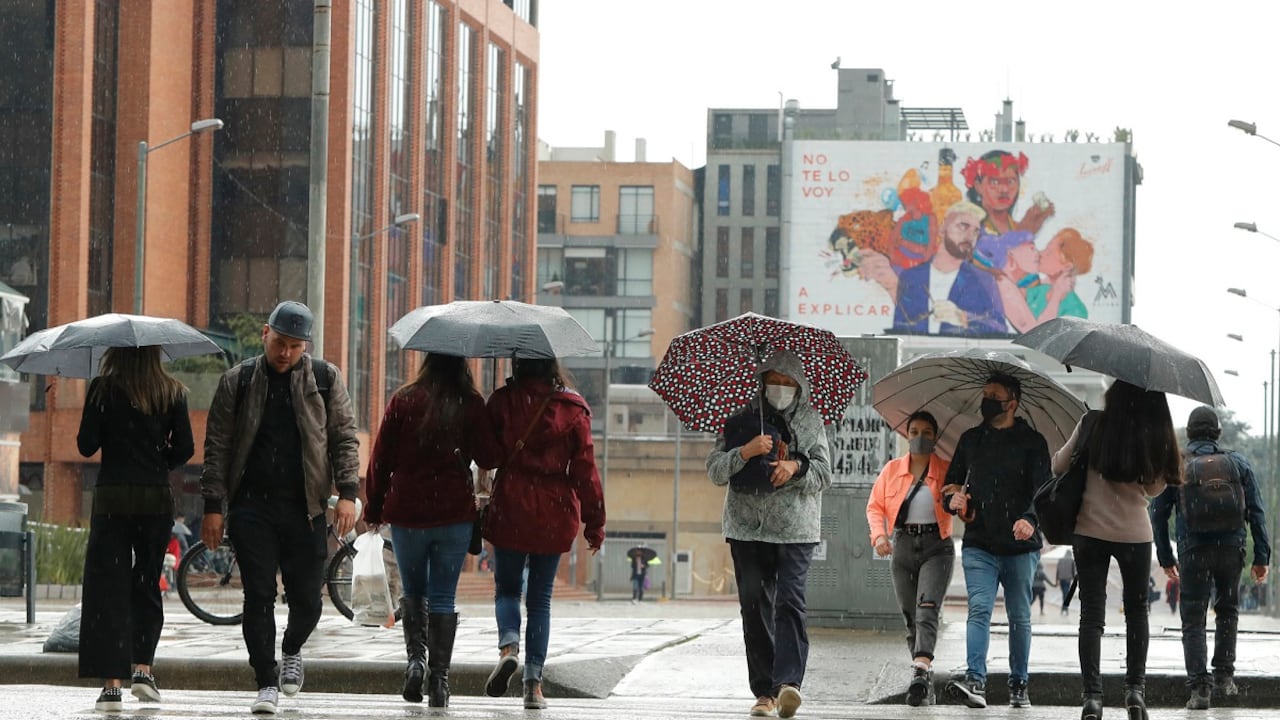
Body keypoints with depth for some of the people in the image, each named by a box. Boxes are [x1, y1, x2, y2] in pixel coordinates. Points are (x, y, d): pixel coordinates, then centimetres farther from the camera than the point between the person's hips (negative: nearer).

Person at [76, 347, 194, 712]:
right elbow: (184, 448, 1)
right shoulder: (172, 392, 2)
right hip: (157, 498, 2)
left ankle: (112, 684, -4)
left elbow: (86, 445, -5)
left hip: (112, 499, -2)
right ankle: (143, 668, 3)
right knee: (147, 585, 15)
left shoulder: (103, 389, -4)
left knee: (108, 587, 2)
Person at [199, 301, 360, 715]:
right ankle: (267, 683, 3)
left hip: (305, 509, 1)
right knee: (258, 596, -5)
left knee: (306, 599, 3)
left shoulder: (325, 380, 6)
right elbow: (217, 447, 6)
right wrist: (213, 505, 0)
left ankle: (291, 650, 34)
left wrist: (347, 493, -5)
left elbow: (344, 439, 7)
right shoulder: (237, 382, 5)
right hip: (252, 506, 0)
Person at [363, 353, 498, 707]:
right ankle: (439, 678, -2)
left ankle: (415, 656, -3)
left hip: (407, 513, 1)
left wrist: (374, 508, 9)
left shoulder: (403, 401, -1)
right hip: (454, 515, -1)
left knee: (413, 591, 16)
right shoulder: (471, 404, -4)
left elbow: (381, 459, 0)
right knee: (443, 597, 3)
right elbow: (487, 458, -6)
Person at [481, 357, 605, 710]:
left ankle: (508, 646, -15)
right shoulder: (573, 408, -3)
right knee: (540, 597, 10)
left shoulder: (502, 401, -5)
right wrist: (594, 522, 4)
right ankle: (533, 683, 4)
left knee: (506, 587, 14)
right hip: (555, 513, 1)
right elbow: (585, 468, -1)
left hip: (510, 507, -1)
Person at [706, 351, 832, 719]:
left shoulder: (811, 420, 10)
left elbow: (824, 473, 6)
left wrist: (797, 467, -13)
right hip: (748, 526, 2)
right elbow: (715, 470, 3)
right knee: (754, 605, 1)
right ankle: (764, 690, 7)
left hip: (795, 527, -1)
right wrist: (745, 452, -14)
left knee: (789, 601, -16)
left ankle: (788, 681, -27)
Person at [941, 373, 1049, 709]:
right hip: (979, 544, 2)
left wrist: (1029, 518, -26)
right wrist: (953, 496, 0)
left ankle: (1019, 685, 14)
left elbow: (1043, 489, -7)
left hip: (1020, 546, -2)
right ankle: (975, 681, -23)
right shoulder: (970, 439, 14)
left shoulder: (1032, 442, 2)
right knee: (979, 609, -13)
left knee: (1019, 616, 5)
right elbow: (952, 481, 24)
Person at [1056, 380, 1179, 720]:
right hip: (1135, 534, 0)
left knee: (1091, 614, 4)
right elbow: (1154, 488, 4)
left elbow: (1059, 465, 1)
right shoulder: (1156, 439, -8)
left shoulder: (1092, 425, -10)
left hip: (1090, 531, 0)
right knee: (1137, 610, 18)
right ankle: (1135, 688, 12)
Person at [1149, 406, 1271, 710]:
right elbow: (1257, 513, 5)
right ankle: (1224, 677, 17)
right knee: (1227, 611, 21)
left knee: (1193, 620, 3)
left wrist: (1165, 558, 11)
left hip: (1193, 552, -1)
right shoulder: (1238, 464, 7)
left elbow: (1158, 514, 5)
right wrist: (1261, 557, 7)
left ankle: (1199, 687, -8)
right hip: (1231, 548, 1)